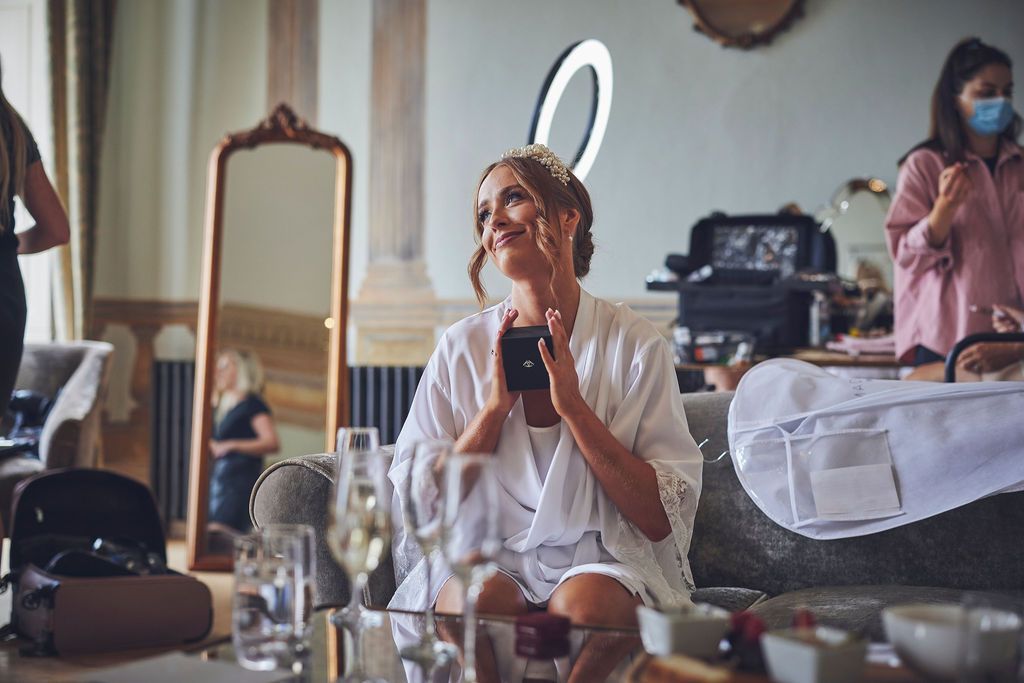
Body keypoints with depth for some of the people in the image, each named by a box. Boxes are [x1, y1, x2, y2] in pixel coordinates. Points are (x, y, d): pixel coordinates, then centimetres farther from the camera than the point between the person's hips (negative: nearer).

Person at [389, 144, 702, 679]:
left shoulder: (634, 344, 1)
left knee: (583, 602, -35)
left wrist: (573, 407, -13)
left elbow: (663, 520, -5)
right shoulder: (462, 347, 5)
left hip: (602, 563, -1)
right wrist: (496, 406, -9)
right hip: (486, 561, 1)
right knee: (479, 600, -34)